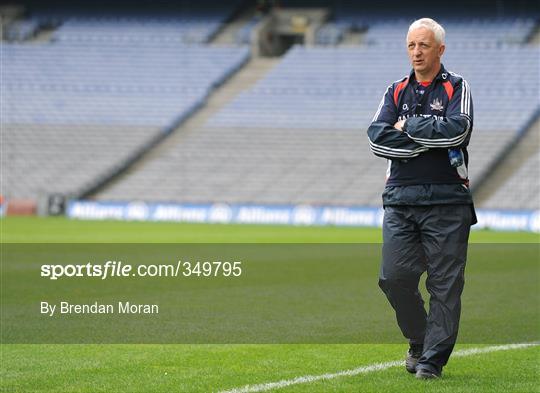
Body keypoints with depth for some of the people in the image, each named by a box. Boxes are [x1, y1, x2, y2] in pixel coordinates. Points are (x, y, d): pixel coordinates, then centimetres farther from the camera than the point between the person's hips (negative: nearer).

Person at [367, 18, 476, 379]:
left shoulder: (457, 88, 4)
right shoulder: (396, 91, 14)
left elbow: (457, 129, -15)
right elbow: (378, 139, -1)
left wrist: (408, 126, -6)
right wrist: (430, 139, -9)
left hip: (446, 201, -3)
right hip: (400, 198, 3)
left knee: (444, 283, -3)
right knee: (394, 277, -2)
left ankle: (434, 357, 3)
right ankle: (419, 340, 19)